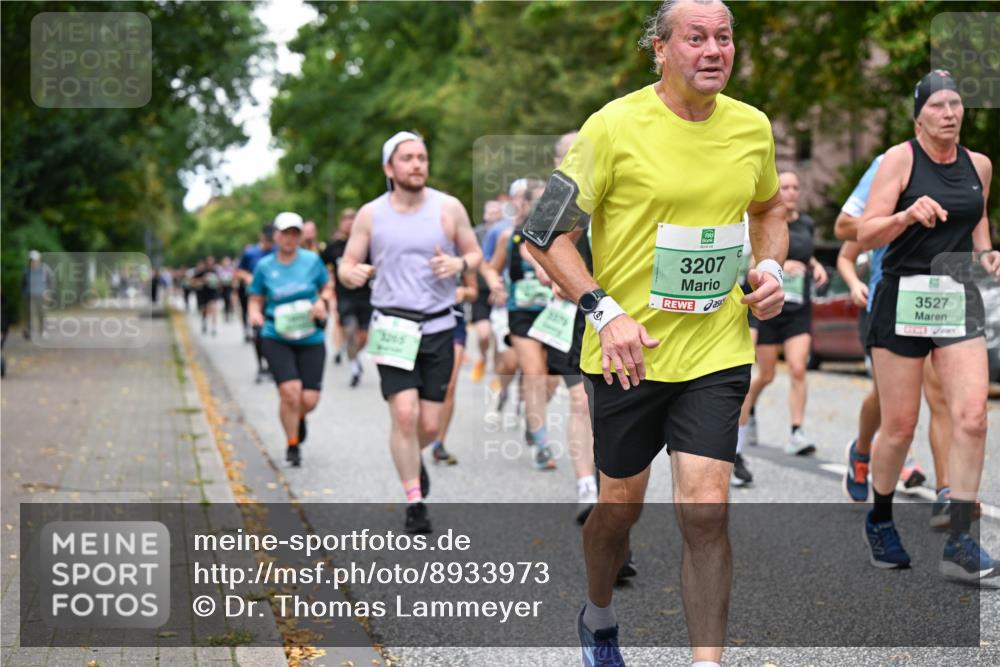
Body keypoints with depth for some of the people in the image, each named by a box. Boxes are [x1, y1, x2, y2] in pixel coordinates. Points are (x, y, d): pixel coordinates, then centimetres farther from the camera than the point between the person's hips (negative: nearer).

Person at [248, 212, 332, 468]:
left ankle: (298, 418, 35)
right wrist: (255, 314, -13)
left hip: (310, 339, 1)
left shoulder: (312, 260, 1)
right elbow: (256, 300, 9)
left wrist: (322, 302, -8)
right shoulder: (264, 266, 1)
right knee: (290, 392, -17)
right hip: (276, 339, -1)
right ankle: (292, 445, 7)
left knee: (309, 399, -4)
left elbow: (327, 287, 14)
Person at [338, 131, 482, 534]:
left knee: (430, 425, 2)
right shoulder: (370, 215, 0)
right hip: (392, 329, -1)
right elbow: (345, 267, 5)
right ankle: (415, 504, -1)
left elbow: (475, 254, 9)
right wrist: (353, 274, -20)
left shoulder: (449, 209, 0)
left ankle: (413, 457, 39)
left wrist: (459, 264, -14)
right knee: (404, 415, -14)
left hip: (438, 329, 1)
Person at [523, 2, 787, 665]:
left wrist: (770, 269, 3)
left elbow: (770, 210, 23)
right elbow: (546, 232, -9)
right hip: (629, 352, -2)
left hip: (717, 351, 2)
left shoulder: (753, 126, 3)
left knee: (706, 512, -7)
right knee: (621, 505, 13)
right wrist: (606, 312, -19)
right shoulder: (615, 125, -12)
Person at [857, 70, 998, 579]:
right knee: (899, 427, 3)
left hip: (959, 299, 4)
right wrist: (907, 215, -29)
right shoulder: (900, 158, -6)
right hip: (902, 298, -4)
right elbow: (865, 234, -11)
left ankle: (959, 543, -5)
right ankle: (879, 521, 27)